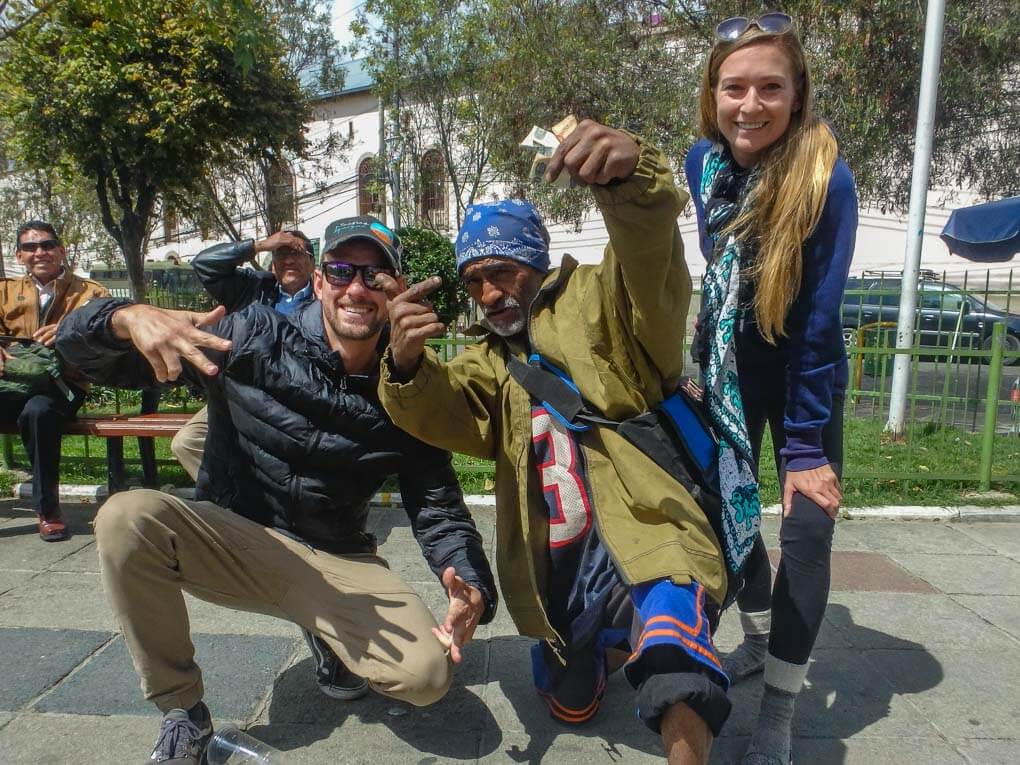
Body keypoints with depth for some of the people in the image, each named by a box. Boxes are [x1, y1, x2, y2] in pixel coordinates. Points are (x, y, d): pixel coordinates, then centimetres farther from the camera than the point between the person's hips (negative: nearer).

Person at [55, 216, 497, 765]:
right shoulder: (253, 339, -10)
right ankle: (181, 712, -7)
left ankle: (333, 634, 17)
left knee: (427, 675, -19)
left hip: (338, 564, 1)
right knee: (127, 517, -29)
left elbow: (439, 509, -4)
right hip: (229, 539, 0)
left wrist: (472, 587, -24)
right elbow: (82, 345, -9)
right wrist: (130, 317, -34)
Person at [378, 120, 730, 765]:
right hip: (558, 572, 7)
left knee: (676, 680, -36)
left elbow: (651, 262, -24)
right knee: (572, 705, 26)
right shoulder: (490, 364, 15)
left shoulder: (596, 305, 0)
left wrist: (633, 174, -46)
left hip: (643, 546, -6)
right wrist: (407, 364, -30)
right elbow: (442, 412, -7)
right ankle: (605, 641, 52)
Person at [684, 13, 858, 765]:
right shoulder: (703, 161, -11)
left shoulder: (826, 178, -24)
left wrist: (805, 446, -23)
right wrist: (704, 359, 9)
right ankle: (760, 639, 36)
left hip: (805, 370, -4)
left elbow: (817, 320, -24)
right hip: (729, 364, 4)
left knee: (806, 529, -8)